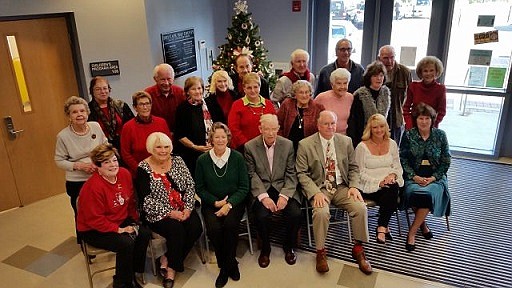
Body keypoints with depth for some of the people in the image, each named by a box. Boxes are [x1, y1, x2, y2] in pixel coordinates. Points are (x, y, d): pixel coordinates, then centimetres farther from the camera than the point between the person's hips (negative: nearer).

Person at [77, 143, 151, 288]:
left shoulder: (124, 174, -6)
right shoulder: (93, 187, -27)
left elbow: (131, 201, 8)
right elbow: (95, 220, -23)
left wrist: (135, 221, 2)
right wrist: (118, 230, -23)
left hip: (121, 221, 7)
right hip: (94, 230, -7)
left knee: (145, 233, -13)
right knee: (126, 243, -27)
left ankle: (136, 271, 8)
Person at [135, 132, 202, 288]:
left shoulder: (178, 161, 6)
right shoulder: (143, 169, -6)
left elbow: (190, 186, 4)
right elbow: (146, 200, -11)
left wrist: (188, 208, -10)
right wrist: (170, 213, -18)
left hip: (183, 209, 4)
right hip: (158, 214, -4)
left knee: (196, 228, -20)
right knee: (177, 230, -29)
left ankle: (167, 261, -1)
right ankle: (172, 266, -3)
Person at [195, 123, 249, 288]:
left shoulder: (237, 158, -2)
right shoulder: (202, 160, 0)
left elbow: (244, 187, -1)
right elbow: (199, 188, 6)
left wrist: (229, 204, -14)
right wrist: (216, 202, -8)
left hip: (234, 202, 0)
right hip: (211, 203, 1)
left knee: (230, 223, -30)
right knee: (214, 228, -27)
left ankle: (227, 265, -6)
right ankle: (229, 265, -2)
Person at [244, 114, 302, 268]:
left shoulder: (288, 145, 1)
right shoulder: (250, 146, -3)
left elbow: (291, 173, 1)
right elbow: (252, 175, -6)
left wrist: (285, 195, -14)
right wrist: (264, 197, -18)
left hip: (283, 188, 2)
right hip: (261, 190, -1)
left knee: (296, 213, -22)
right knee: (262, 215, -28)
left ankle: (289, 246, 9)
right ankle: (265, 249, 4)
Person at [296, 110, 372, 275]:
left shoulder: (346, 141, 7)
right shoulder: (305, 145, -4)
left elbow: (353, 167, 13)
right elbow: (302, 173, -6)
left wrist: (354, 186, -5)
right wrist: (316, 192, -19)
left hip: (342, 187, 3)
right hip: (319, 188, -3)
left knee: (361, 208, -20)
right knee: (321, 212, -31)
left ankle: (358, 249, 1)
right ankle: (320, 252, -8)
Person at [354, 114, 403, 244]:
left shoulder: (392, 144, 12)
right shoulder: (362, 147, -3)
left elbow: (397, 166, 14)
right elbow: (360, 173, -6)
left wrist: (393, 175, -10)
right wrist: (378, 182, -18)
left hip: (389, 183, 4)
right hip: (369, 187, -4)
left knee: (393, 188, -31)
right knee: (391, 193, -31)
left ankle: (381, 227, -19)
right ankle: (384, 227, -15)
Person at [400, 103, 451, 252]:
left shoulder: (440, 135, 2)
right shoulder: (408, 135, 1)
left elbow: (446, 161, 3)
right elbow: (403, 159, -1)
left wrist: (433, 178, -10)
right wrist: (414, 177, -14)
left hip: (435, 176, 0)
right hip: (414, 175, 0)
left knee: (429, 193, -30)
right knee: (413, 192, -31)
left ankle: (412, 232, -18)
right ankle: (422, 223, -2)